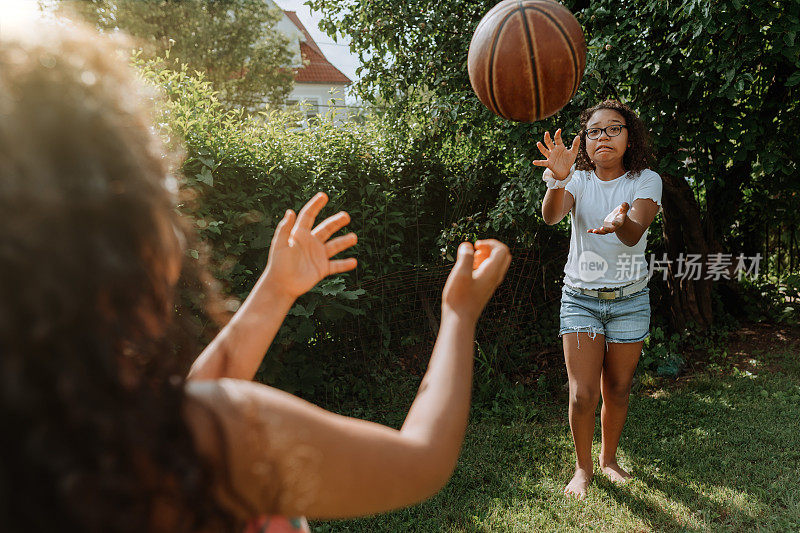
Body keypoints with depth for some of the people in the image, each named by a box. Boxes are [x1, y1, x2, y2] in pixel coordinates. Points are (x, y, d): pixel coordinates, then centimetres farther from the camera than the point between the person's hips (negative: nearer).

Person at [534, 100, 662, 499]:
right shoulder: (577, 179, -4)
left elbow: (634, 234, -26)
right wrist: (558, 181, -47)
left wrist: (620, 223, -50)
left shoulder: (646, 181, -6)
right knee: (582, 394, -5)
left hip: (630, 299, 1)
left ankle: (609, 458, 34)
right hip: (581, 297, 0)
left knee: (617, 390, 10)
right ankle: (583, 467, 18)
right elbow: (550, 216, -26)